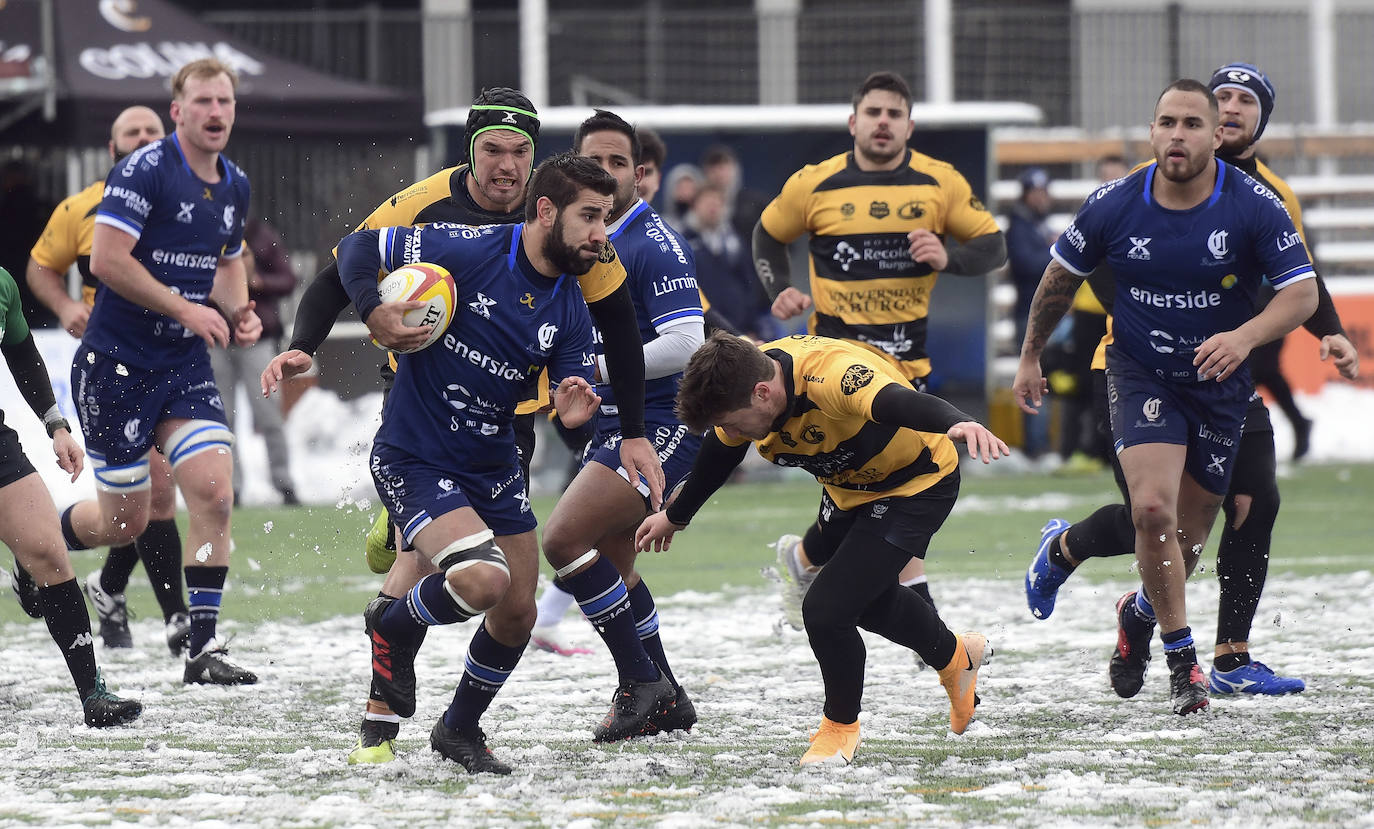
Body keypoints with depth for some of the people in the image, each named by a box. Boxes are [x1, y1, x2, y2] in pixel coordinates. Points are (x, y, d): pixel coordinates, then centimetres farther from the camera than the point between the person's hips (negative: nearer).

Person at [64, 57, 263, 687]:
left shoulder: (234, 186, 8)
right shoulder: (145, 170, -15)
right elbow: (106, 259, -22)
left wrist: (238, 311, 5)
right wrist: (187, 309, -20)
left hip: (186, 365, 6)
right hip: (117, 364, -6)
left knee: (214, 493, -12)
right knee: (125, 522, 1)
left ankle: (203, 647, -7)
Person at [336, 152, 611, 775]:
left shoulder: (570, 314, -1)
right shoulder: (466, 252, -18)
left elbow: (577, 402, 2)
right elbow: (357, 247, -11)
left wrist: (572, 415, -21)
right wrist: (377, 313, -27)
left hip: (495, 467, 7)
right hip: (414, 461, -7)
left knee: (517, 615, 9)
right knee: (484, 580, -26)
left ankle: (460, 731, 33)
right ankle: (390, 627, 5)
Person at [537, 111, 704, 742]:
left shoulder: (654, 246, -16)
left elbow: (685, 345, -24)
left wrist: (600, 369, -21)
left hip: (660, 425, -10)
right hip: (613, 423, 10)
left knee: (564, 541, -18)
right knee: (612, 565, 16)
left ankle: (642, 682, -9)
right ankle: (667, 699, 28)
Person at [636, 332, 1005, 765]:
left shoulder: (832, 376, -42)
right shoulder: (740, 382, -17)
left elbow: (898, 403, -61)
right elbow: (719, 452, 5)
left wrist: (957, 422, -83)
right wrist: (675, 516, 21)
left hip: (916, 485, -8)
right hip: (849, 486, 8)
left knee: (827, 609, -18)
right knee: (869, 599, 28)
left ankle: (840, 725, 9)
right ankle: (956, 657, 58)